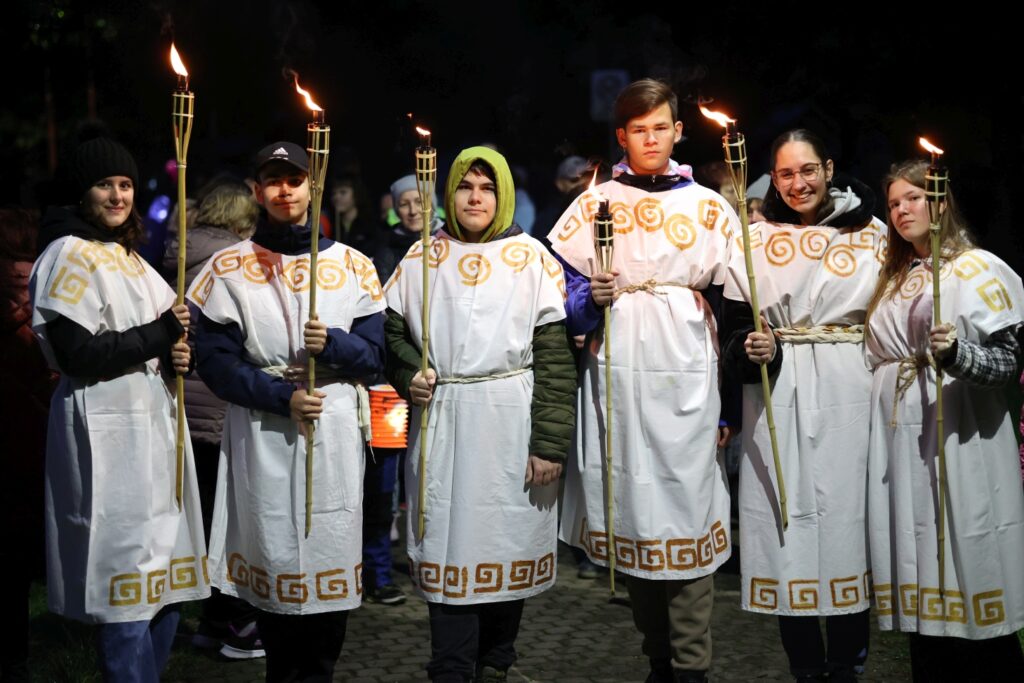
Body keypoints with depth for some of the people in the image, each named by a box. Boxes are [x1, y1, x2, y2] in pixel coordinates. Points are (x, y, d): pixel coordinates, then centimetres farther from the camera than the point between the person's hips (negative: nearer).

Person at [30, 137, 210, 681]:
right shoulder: (69, 255, -8)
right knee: (128, 582, -7)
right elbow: (78, 354, -17)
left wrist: (175, 356, 1)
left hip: (153, 429, 9)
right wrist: (161, 333, -12)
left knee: (165, 578, 11)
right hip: (107, 435, -9)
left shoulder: (127, 257, 18)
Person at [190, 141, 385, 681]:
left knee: (331, 558, 2)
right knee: (272, 558, 1)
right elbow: (216, 362, -3)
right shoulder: (229, 268, 3)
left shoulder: (352, 264, 8)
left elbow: (374, 353, 5)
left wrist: (333, 345, -16)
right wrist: (282, 398, -15)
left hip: (335, 433, 1)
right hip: (262, 433, -1)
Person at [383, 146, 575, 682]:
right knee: (448, 549, 2)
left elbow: (555, 360, -4)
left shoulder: (531, 259, -1)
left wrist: (549, 443, -9)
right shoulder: (421, 258, 7)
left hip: (510, 427, -1)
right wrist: (407, 376, -4)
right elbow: (394, 331, 17)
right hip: (439, 425, 2)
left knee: (507, 545, 6)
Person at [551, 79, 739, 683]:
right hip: (617, 380, 1)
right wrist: (592, 300, -15)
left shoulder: (709, 208, 7)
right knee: (631, 516, 5)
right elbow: (566, 301, 8)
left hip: (688, 383, -1)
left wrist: (730, 406, 1)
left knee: (688, 515, -5)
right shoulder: (594, 205, 9)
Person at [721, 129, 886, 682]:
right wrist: (749, 351, -14)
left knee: (848, 519, 1)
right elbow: (734, 327, 7)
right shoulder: (754, 241, 7)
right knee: (786, 527, 0)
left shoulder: (872, 236, 6)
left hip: (851, 398, 0)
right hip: (778, 403, 0)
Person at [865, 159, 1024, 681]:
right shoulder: (892, 280, 20)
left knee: (971, 586, -5)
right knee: (921, 581, 7)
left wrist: (957, 354, -26)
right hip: (900, 444, 6)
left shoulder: (977, 268, -1)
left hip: (960, 444, -6)